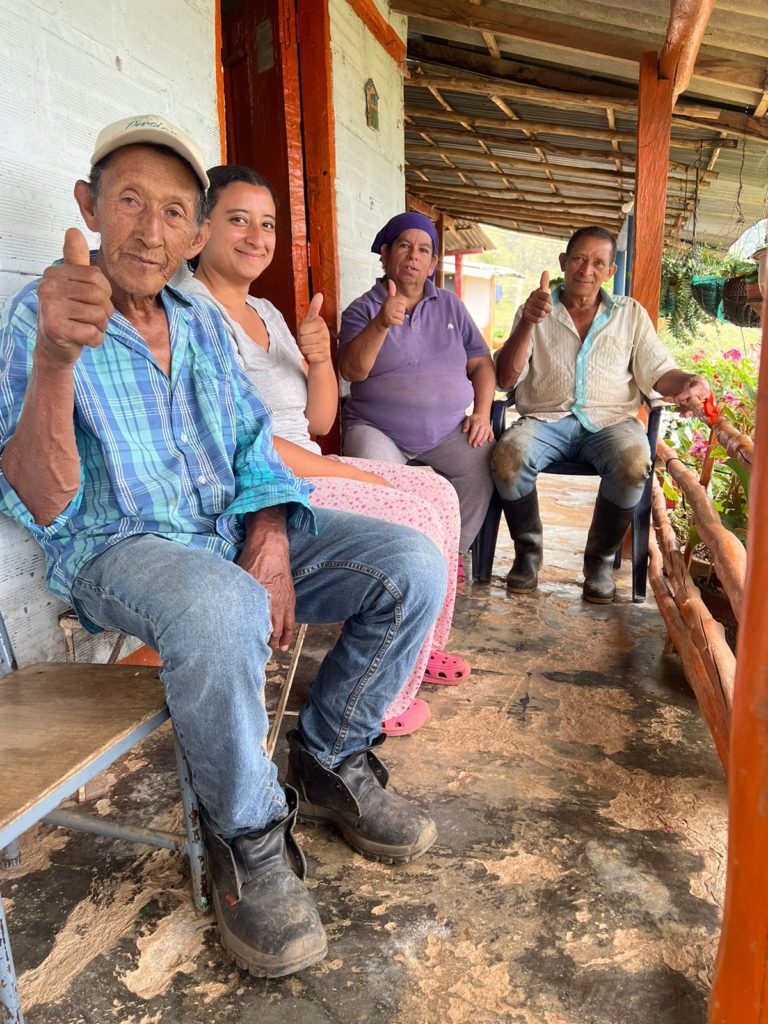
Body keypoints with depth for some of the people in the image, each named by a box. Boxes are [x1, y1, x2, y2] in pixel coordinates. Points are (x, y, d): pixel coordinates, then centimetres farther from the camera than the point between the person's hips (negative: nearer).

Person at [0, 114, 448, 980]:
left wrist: (271, 535, -11)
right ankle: (247, 837, -11)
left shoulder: (203, 323, 13)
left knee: (413, 566, -11)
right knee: (221, 609, -39)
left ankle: (328, 758, 7)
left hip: (234, 530, 6)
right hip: (117, 547, -5)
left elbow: (254, 443, 10)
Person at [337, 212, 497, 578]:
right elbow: (352, 371, -12)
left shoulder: (450, 305, 15)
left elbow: (481, 363, 14)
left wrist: (482, 412, -2)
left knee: (485, 464, -24)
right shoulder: (362, 310, 4)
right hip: (377, 428, -3)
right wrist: (381, 324, -27)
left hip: (449, 430, 3)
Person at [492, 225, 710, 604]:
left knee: (634, 463, -34)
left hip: (610, 420, 1)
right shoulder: (536, 311, 12)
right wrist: (527, 323, -13)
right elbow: (506, 379, 1)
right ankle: (528, 550, -8)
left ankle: (600, 559, -9)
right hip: (546, 419, 0)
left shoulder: (631, 314, 17)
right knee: (508, 455, -33)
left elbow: (658, 372, 10)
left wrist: (686, 382, -14)